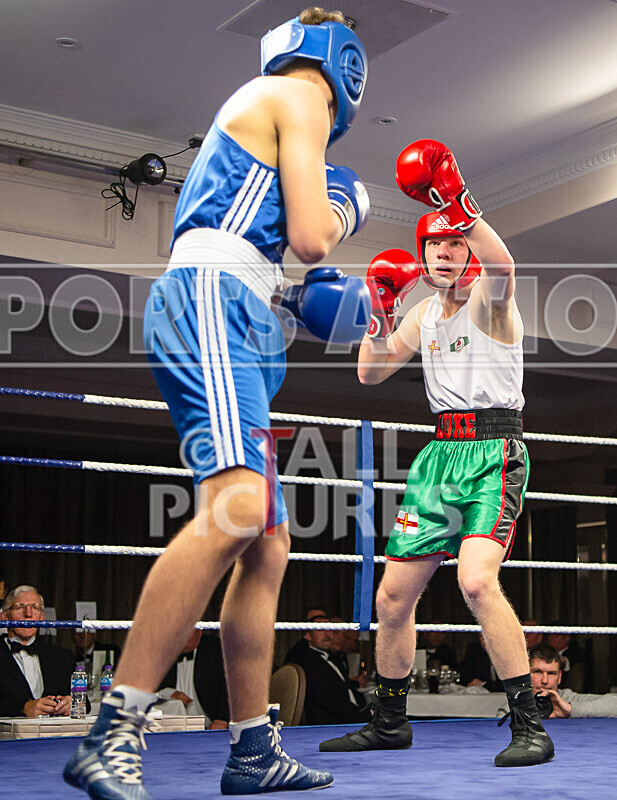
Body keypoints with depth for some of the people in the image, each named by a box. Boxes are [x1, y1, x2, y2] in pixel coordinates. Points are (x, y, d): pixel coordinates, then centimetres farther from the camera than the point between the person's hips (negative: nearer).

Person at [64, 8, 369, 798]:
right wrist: (338, 211, 15)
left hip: (226, 315, 10)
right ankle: (113, 734, -32)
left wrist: (305, 295, 26)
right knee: (236, 509, -28)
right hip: (210, 296, -10)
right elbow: (309, 236, -6)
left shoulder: (250, 105, 33)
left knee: (268, 544, 7)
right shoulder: (301, 94, 4)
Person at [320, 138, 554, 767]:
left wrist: (457, 203, -42)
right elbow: (370, 372, 17)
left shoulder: (488, 297, -5)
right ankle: (389, 723, 27)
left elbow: (503, 265, -30)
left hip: (493, 454, -7)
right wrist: (381, 308, 4)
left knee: (477, 581, -29)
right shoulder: (423, 312, 16)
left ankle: (529, 726, -20)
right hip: (440, 455, 8)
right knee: (393, 597, 9)